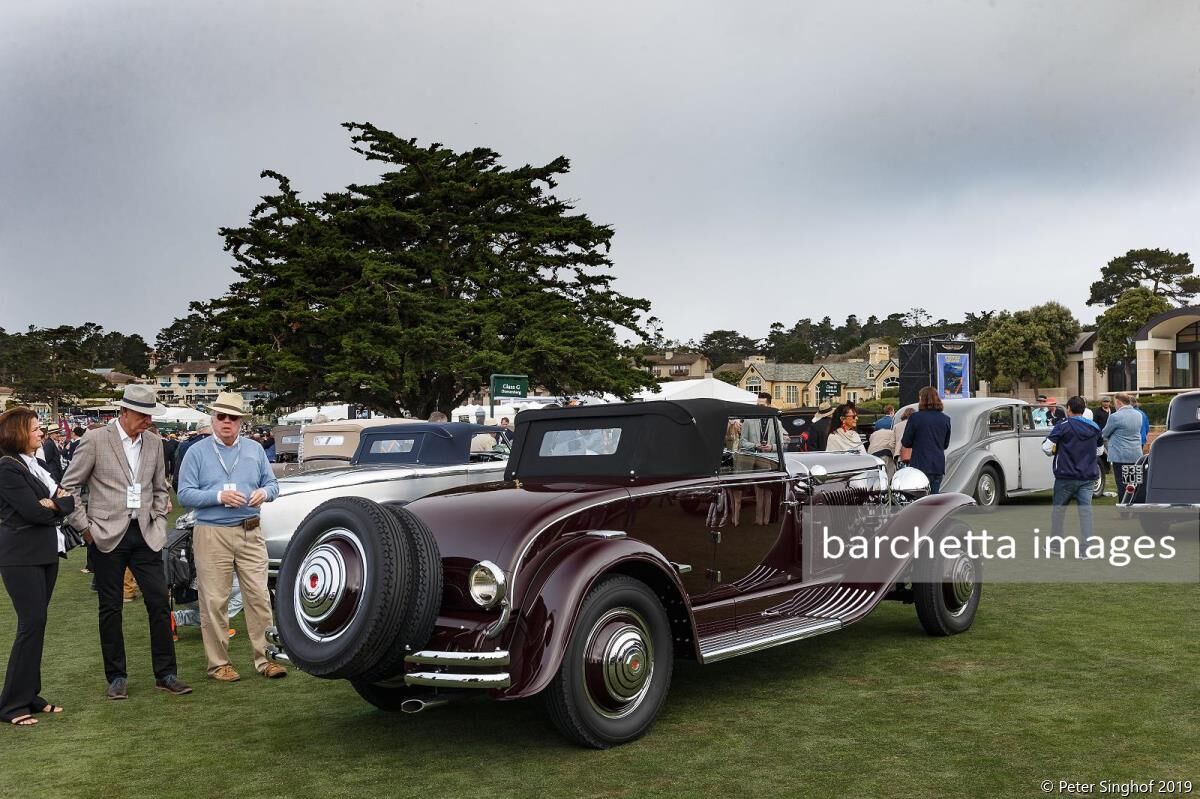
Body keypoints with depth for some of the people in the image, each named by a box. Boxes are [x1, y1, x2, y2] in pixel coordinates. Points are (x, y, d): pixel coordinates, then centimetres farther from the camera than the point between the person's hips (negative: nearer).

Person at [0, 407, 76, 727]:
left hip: (46, 553, 8)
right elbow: (34, 512, -19)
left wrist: (54, 503, -10)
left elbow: (70, 501, 9)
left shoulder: (37, 465, 14)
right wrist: (57, 504, -2)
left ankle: (29, 694, 18)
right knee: (31, 623, -8)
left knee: (36, 623, 10)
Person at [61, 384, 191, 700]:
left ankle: (165, 674, 9)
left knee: (159, 603, 0)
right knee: (110, 608, 6)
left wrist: (157, 521, 8)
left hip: (145, 535, 3)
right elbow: (69, 486, 0)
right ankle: (116, 677, 17)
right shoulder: (95, 440, -5)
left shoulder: (154, 443, 8)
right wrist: (85, 526, -4)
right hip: (108, 536, -3)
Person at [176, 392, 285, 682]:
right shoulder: (197, 453, 3)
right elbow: (185, 494, -4)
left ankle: (264, 658, 9)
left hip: (250, 533, 3)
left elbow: (272, 483, 14)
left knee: (259, 597, 1)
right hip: (212, 535, -2)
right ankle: (218, 663, 11)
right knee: (214, 601, 1)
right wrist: (219, 497, -17)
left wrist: (264, 492, -9)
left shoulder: (255, 450, 12)